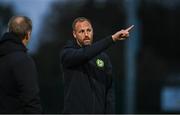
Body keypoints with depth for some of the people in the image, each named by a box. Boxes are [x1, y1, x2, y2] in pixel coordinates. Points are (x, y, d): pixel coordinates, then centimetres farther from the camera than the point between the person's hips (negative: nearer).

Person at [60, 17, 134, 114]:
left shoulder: (103, 57, 10)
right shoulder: (67, 54, -4)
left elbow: (109, 90, 9)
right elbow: (85, 54, -25)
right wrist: (112, 38, -31)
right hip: (75, 111, -4)